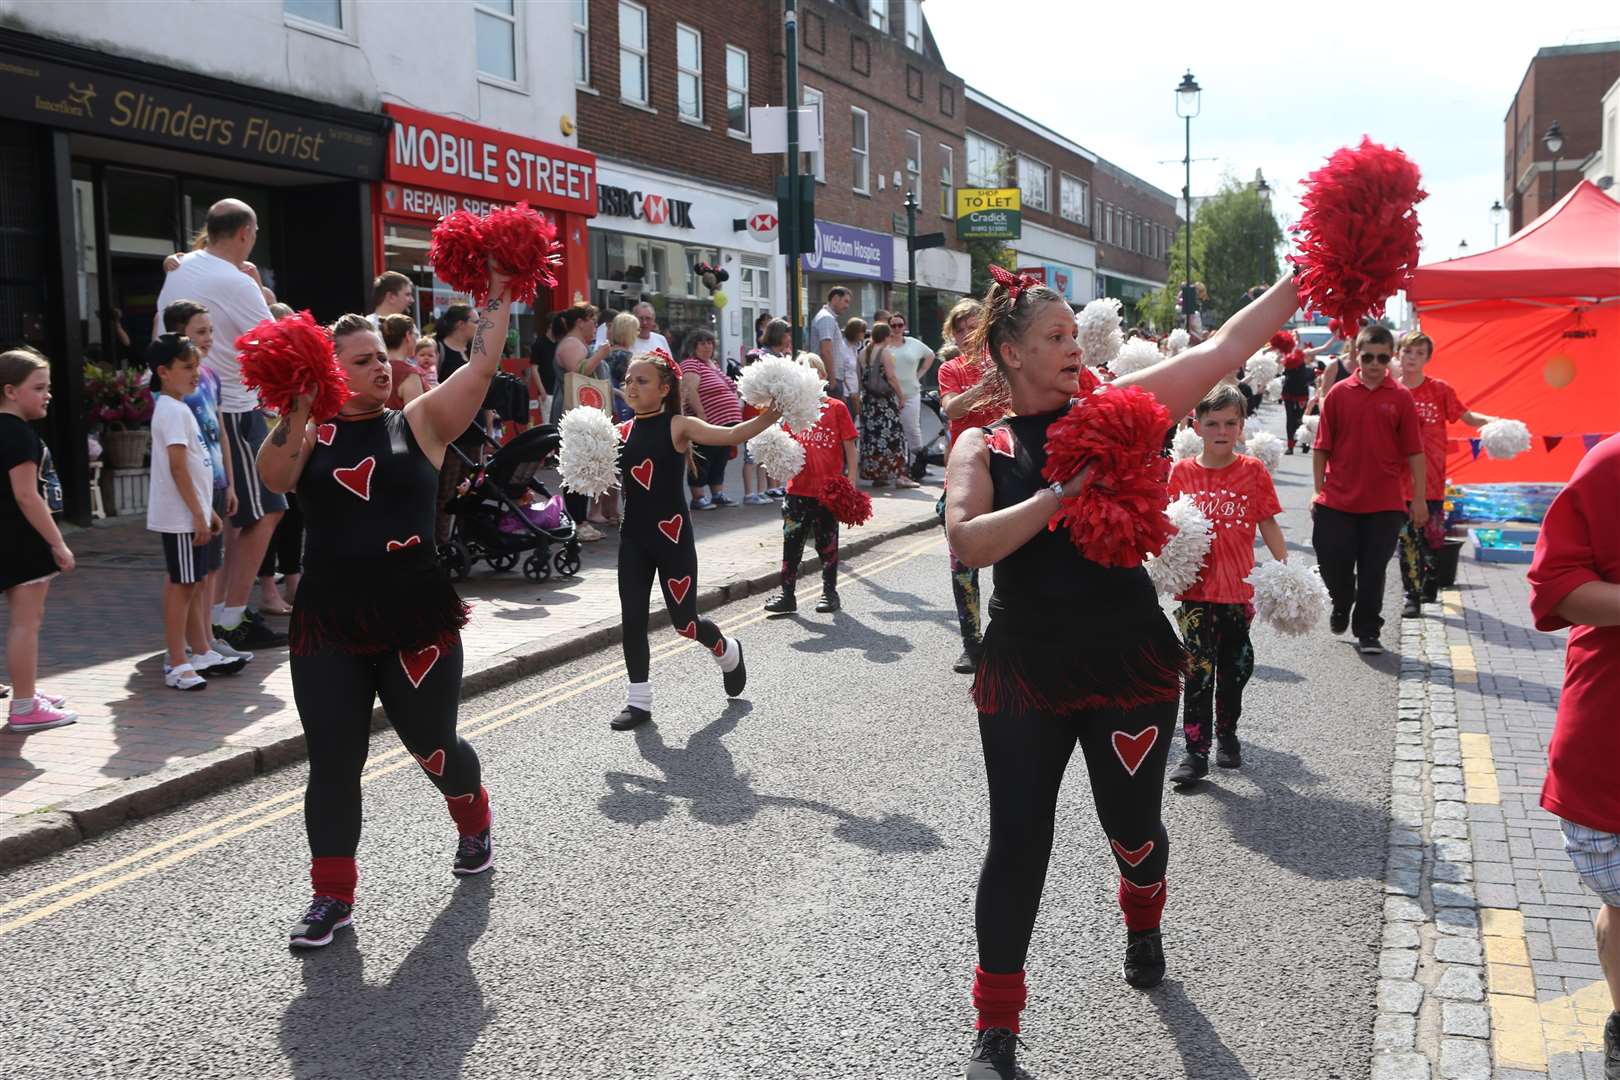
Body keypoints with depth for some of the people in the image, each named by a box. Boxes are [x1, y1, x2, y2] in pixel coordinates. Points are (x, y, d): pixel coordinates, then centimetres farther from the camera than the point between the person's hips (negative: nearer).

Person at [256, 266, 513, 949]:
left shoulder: (420, 423, 1)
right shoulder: (307, 434, 4)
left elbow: (482, 366, -6)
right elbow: (273, 478, -14)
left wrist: (497, 296, -7)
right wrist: (298, 413, -21)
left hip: (417, 622, -1)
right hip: (328, 626, 1)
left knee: (431, 745, 12)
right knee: (333, 763, 3)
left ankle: (474, 824, 44)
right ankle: (332, 894, 18)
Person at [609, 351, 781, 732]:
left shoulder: (678, 426, -7)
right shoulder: (621, 432, 6)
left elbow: (731, 435, -18)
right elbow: (613, 483, 12)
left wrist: (771, 414, -30)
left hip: (672, 535, -4)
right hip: (633, 537, 5)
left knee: (684, 621, 3)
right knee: (632, 620, 3)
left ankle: (728, 651, 36)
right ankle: (639, 701, 16)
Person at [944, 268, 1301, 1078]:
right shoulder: (982, 445, -1)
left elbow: (1227, 347, -2)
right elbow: (966, 541, -18)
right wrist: (1065, 491, -23)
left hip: (1127, 661, 1)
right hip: (1025, 670, -1)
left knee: (1131, 824, 14)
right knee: (1018, 842, 2)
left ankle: (1143, 924, 51)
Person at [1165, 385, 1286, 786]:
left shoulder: (1253, 471, -1)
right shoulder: (1182, 472, -1)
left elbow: (1269, 526, 3)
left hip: (1239, 588, 1)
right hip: (1196, 588, -1)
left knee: (1234, 666, 15)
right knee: (1198, 669, -3)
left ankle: (1227, 734, 33)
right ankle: (1196, 751, 2)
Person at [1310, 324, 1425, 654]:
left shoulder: (1400, 398, 0)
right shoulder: (1338, 394, 1)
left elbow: (1414, 452, 2)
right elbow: (1321, 447, 5)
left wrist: (1419, 498, 1)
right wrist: (1319, 491, 2)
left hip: (1384, 502, -1)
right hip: (1337, 500, 1)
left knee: (1373, 571, 4)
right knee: (1333, 564, 4)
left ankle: (1367, 631, 17)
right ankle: (1342, 605, 34)